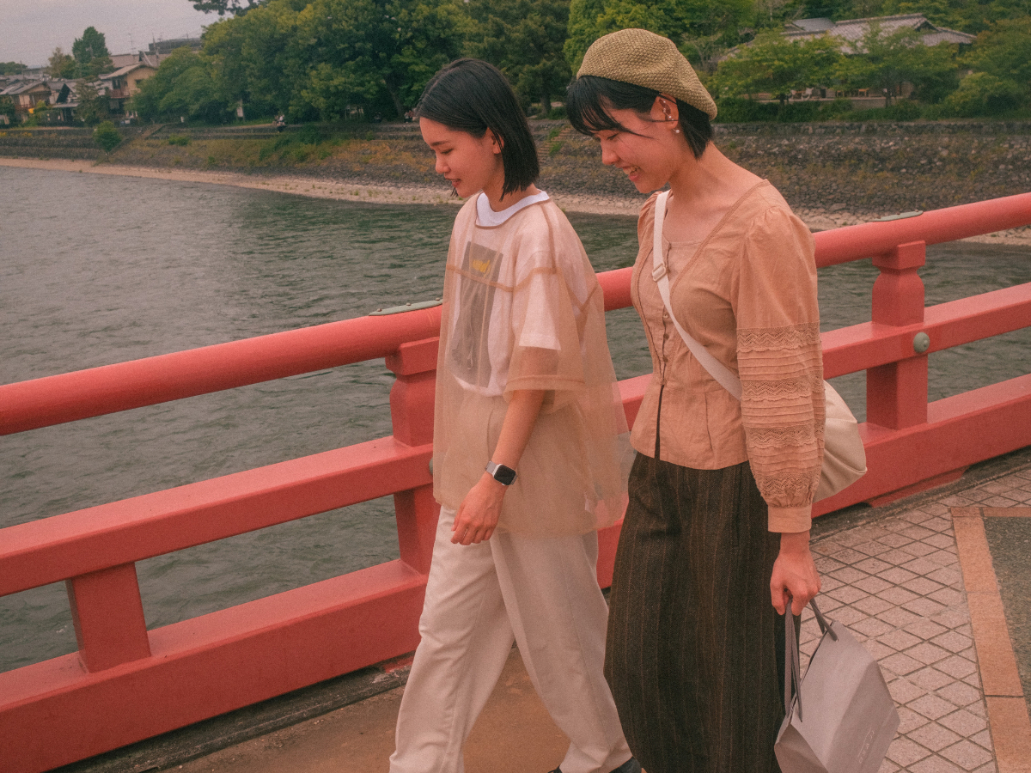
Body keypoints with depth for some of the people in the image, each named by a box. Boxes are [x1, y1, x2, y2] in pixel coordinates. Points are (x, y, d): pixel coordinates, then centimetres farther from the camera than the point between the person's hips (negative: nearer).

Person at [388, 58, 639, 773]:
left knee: (555, 621, 11)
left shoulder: (539, 231, -19)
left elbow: (538, 372, -20)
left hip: (532, 455, -7)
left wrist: (499, 477, -21)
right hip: (474, 446, 7)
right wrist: (461, 452, 13)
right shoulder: (472, 217, 5)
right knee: (448, 624, 14)